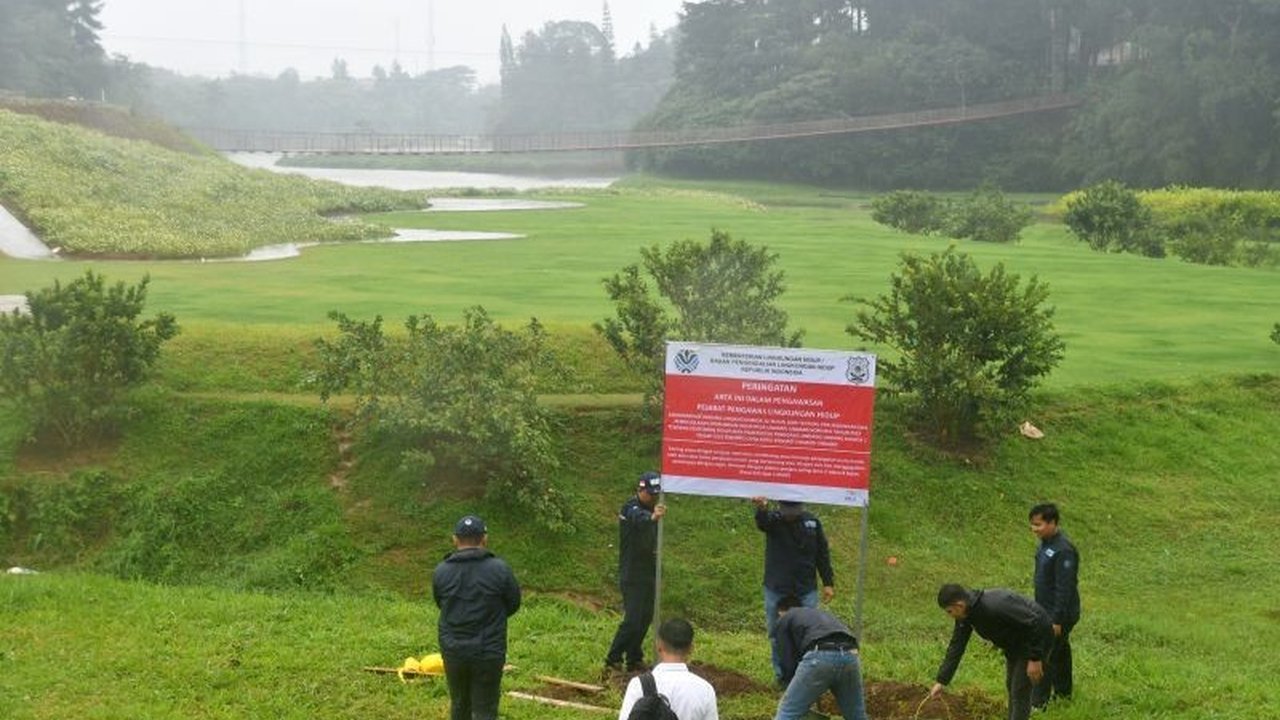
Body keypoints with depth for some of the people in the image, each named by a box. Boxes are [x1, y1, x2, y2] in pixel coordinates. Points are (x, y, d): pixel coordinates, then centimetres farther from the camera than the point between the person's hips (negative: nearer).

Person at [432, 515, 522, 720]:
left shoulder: (441, 572, -5)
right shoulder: (499, 569, -12)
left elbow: (440, 604, 9)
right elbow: (513, 603, 1)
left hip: (453, 650, 3)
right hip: (488, 652, -3)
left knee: (459, 703, 21)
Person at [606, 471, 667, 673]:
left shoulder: (650, 509, 12)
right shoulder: (631, 509, -16)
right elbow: (639, 519, -42)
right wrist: (652, 517, -64)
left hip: (648, 574, 9)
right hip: (632, 575, -9)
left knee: (645, 618, 12)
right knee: (632, 620, -12)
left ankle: (634, 659, 23)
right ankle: (613, 660, -3)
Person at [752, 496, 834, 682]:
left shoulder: (812, 523, 1)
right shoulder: (773, 520, -6)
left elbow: (822, 554, 9)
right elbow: (762, 522, -32)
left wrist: (828, 583, 6)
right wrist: (761, 509, -56)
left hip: (806, 591, 1)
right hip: (776, 591, -1)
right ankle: (782, 676, 18)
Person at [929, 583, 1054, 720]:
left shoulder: (994, 607, -37)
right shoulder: (965, 616, -8)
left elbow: (1034, 623, -32)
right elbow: (956, 647, -2)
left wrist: (1035, 659, -26)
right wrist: (941, 681, -4)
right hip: (1015, 641, 9)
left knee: (1020, 691, -7)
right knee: (1012, 686, 18)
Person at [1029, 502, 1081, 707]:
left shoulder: (1063, 550, -27)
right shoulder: (1046, 542, 3)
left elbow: (1065, 588, -25)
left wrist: (1057, 620, -23)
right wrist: (1038, 608, 21)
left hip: (1060, 613, -9)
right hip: (1046, 610, 9)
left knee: (1045, 656, -5)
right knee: (1060, 652, 22)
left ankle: (1038, 702, 3)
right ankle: (1062, 691, 36)